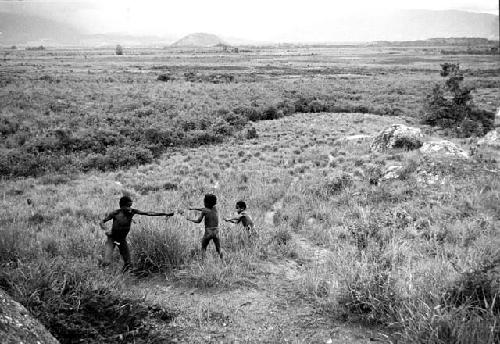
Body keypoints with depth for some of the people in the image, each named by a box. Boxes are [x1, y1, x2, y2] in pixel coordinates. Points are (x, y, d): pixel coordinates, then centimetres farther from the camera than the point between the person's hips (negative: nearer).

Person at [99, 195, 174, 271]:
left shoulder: (132, 211, -12)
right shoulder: (115, 213, -20)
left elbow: (148, 213, -8)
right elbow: (101, 222, -13)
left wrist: (164, 214, -11)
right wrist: (105, 230, -35)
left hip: (122, 239, 4)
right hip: (112, 238, -4)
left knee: (127, 265, 2)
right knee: (106, 263, -21)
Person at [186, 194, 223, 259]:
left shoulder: (205, 211, -8)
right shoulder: (215, 208, 6)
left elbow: (198, 221, 0)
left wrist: (189, 219, 15)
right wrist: (194, 208, 28)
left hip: (208, 232, -3)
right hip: (216, 232, 3)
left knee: (203, 248, 15)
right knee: (218, 248, 7)